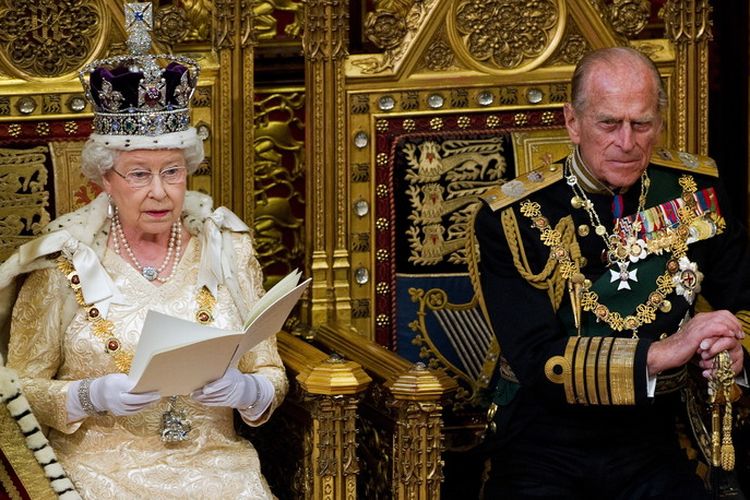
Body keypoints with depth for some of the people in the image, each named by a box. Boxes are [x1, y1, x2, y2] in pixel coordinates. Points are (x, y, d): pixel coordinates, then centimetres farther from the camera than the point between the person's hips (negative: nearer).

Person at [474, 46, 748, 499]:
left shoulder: (695, 191, 5)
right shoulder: (512, 219, -6)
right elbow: (535, 359, -15)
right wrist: (662, 353, -25)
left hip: (650, 446, 3)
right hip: (542, 452, -3)